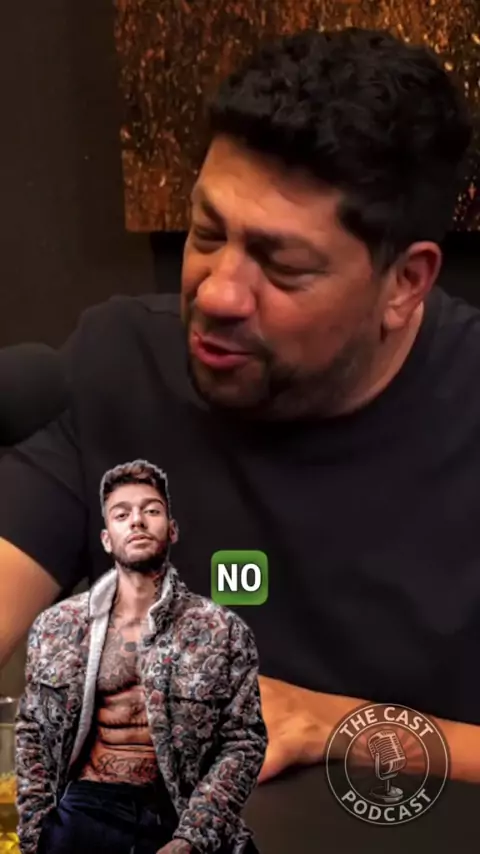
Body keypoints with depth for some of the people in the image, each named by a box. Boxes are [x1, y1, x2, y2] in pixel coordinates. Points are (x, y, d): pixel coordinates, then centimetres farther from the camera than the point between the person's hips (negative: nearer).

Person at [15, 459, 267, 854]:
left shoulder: (223, 631, -5)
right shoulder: (57, 626, 1)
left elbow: (243, 741, -6)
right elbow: (33, 732, 8)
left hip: (183, 817, -1)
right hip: (86, 811, 1)